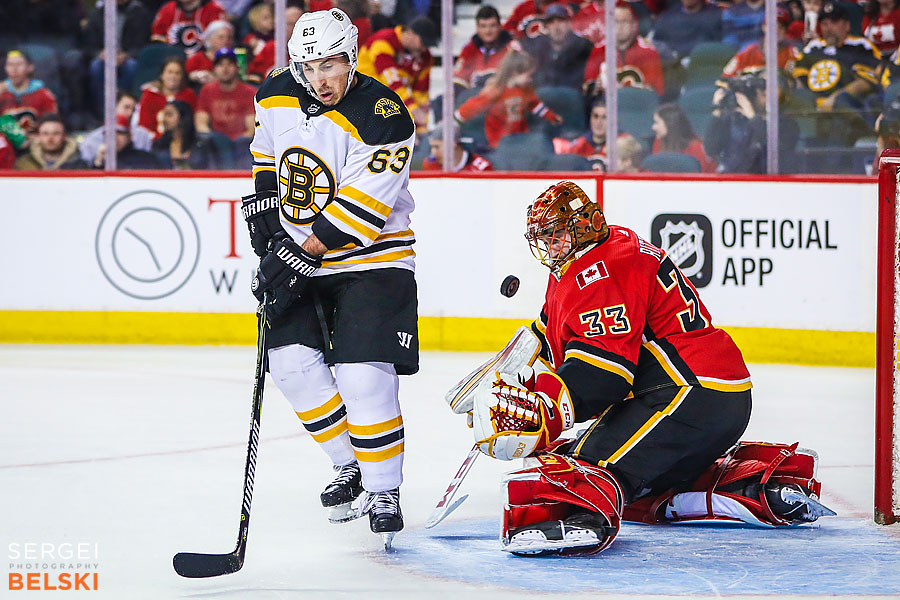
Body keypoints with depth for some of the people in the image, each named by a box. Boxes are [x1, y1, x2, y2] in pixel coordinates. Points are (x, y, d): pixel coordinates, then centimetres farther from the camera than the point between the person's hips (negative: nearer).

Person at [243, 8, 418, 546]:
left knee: (363, 376, -16)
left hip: (371, 259, -6)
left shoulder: (383, 119, -23)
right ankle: (350, 466, 14)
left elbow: (358, 211, -25)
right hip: (298, 255, 6)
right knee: (292, 361, -3)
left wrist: (301, 258, -24)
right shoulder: (277, 98, -2)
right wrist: (266, 218, 6)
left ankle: (384, 490, -3)